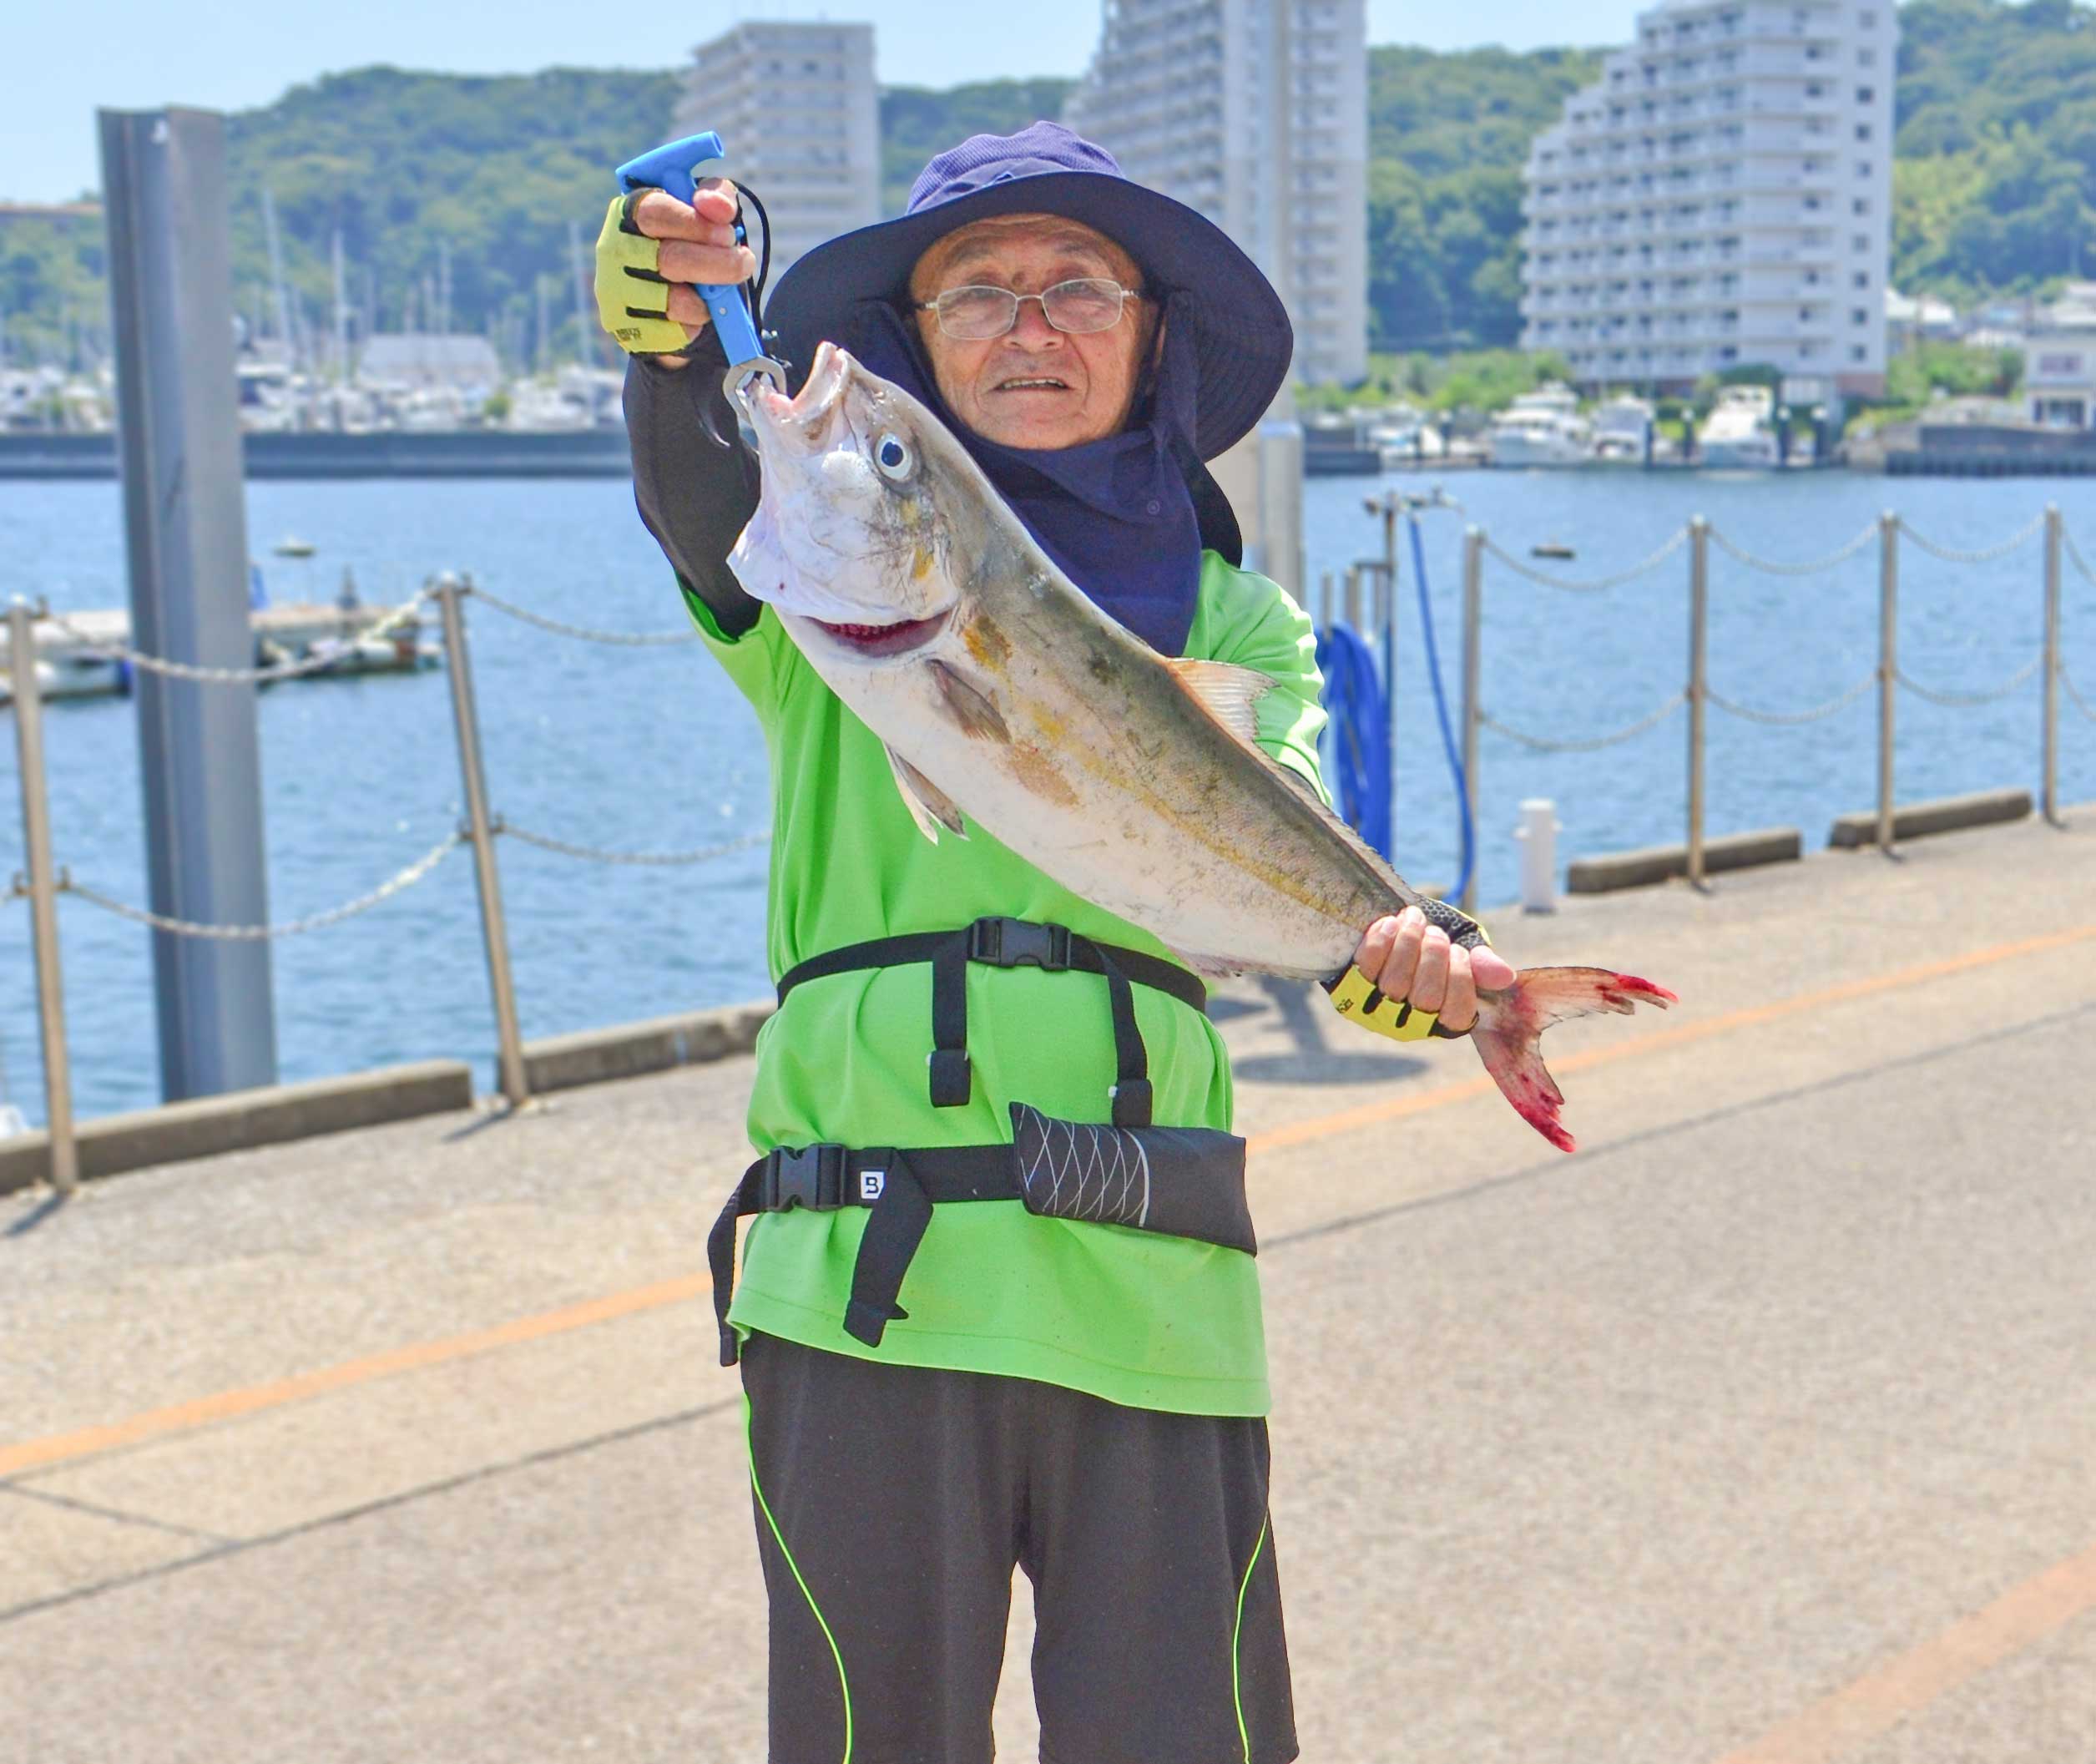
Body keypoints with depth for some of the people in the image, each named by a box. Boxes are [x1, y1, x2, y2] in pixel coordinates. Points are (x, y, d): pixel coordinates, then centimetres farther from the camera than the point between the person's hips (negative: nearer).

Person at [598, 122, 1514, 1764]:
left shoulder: (1238, 617, 13)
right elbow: (705, 491, -13)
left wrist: (1400, 950, -27)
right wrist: (669, 326, -35)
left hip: (1150, 1287, 2)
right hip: (872, 1275, -1)